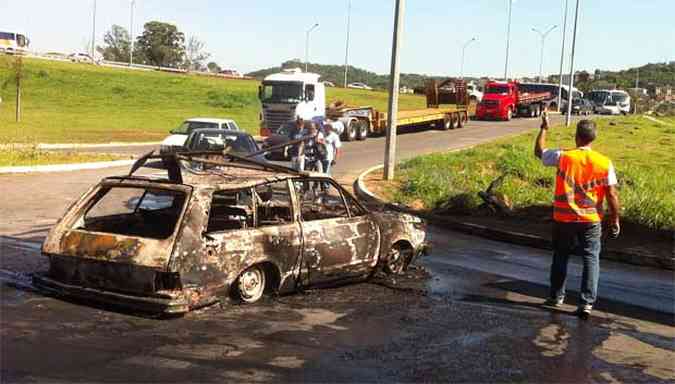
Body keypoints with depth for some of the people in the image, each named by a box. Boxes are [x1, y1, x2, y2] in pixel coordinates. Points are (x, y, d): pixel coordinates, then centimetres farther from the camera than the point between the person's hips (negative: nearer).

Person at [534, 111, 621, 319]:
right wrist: (615, 220, 4)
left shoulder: (563, 157, -11)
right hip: (591, 221, 0)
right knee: (591, 259, 6)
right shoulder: (604, 163, -9)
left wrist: (544, 128, 19)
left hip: (564, 220, 0)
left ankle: (556, 296, 27)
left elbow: (539, 151, 8)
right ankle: (587, 302, -1)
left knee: (560, 257, 17)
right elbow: (612, 195, -7)